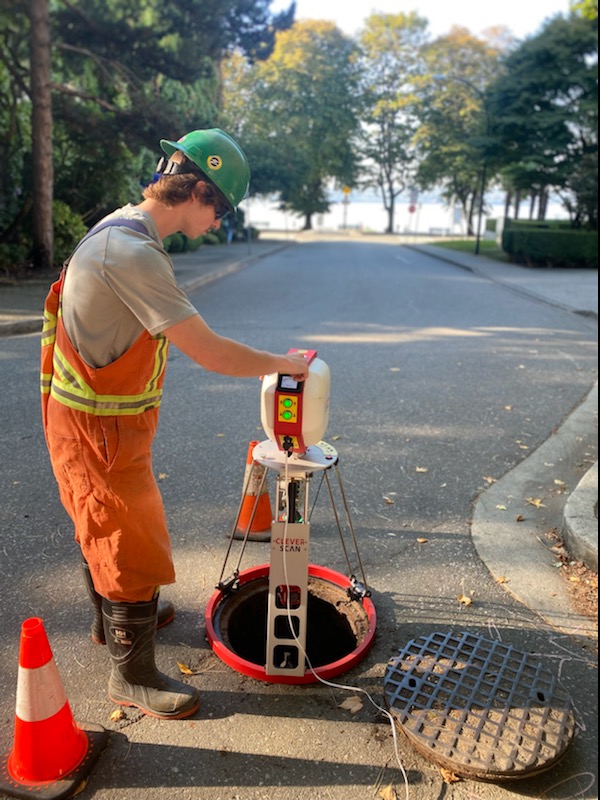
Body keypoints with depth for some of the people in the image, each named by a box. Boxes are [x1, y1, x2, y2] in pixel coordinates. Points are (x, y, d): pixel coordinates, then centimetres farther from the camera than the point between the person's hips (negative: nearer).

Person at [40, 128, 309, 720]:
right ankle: (132, 676, 26)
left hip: (102, 416, 10)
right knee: (130, 546, 4)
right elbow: (211, 353, -28)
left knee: (104, 528, 26)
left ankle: (112, 618, 50)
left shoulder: (121, 230, 6)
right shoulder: (132, 252, -27)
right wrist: (284, 364, -13)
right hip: (95, 429, -10)